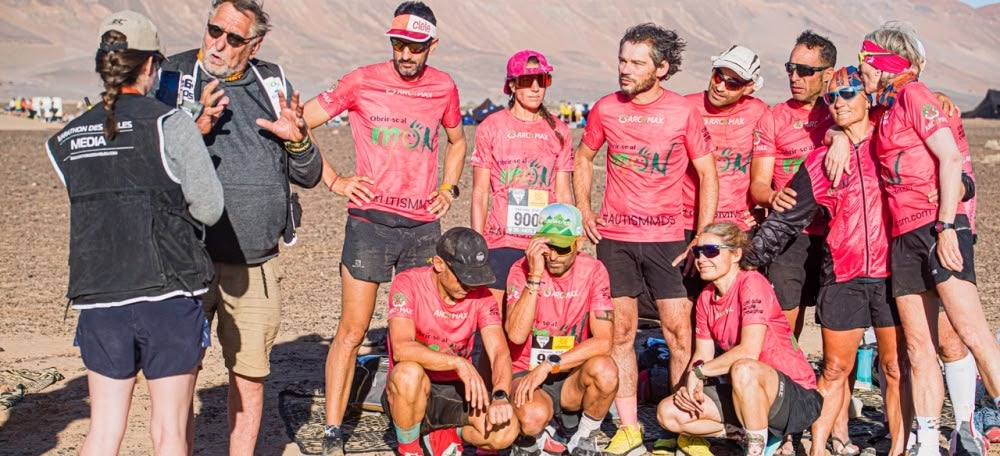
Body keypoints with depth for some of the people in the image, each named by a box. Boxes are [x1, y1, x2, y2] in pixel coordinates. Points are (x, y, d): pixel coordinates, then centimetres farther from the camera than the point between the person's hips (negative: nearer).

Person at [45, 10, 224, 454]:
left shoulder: (66, 140, 8)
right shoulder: (169, 123, -7)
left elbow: (108, 195, 6)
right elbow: (209, 208, -8)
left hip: (97, 299, 4)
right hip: (168, 297, -4)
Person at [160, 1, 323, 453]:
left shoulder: (273, 83, 9)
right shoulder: (172, 76, 0)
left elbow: (308, 176, 12)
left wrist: (297, 140, -9)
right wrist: (195, 128, -22)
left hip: (257, 266, 3)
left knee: (250, 376, 11)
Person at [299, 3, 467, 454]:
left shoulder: (444, 87, 8)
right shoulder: (362, 82, -2)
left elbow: (457, 141, 27)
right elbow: (301, 124, 1)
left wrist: (448, 187, 11)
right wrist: (334, 180, -5)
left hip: (424, 225, 3)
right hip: (370, 221, -3)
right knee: (353, 328, -4)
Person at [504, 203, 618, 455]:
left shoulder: (593, 271, -6)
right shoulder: (522, 269, -10)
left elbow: (603, 341, -15)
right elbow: (516, 335, -24)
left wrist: (549, 366, -21)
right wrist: (535, 276, -28)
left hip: (571, 377, 2)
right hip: (526, 374, -2)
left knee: (605, 370, -31)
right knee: (533, 416, -35)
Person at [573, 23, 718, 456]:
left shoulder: (684, 112, -4)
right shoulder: (606, 108, 2)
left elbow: (708, 176, 1)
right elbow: (583, 158, 17)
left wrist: (703, 238, -5)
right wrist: (583, 210, 6)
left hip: (666, 238, -2)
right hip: (614, 237, 2)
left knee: (680, 332, -2)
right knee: (621, 332, 5)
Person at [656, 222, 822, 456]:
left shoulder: (752, 283, -17)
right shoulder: (705, 298, 6)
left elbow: (749, 351, -27)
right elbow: (702, 356, 6)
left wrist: (698, 371, -18)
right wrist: (691, 385, -15)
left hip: (797, 397, -8)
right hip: (745, 393, 8)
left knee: (743, 369, -40)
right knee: (668, 413, -5)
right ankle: (757, 432, 7)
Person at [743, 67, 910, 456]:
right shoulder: (820, 161, 10)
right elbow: (785, 218, 12)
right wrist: (748, 261, 13)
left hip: (892, 273, -1)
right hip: (842, 278, 2)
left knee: (896, 368, 2)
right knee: (835, 370, 6)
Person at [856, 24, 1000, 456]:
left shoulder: (913, 93, -3)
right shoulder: (886, 109, 19)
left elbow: (950, 158, -12)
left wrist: (947, 226, -18)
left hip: (937, 227, -8)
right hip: (904, 235, 8)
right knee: (918, 349, 5)